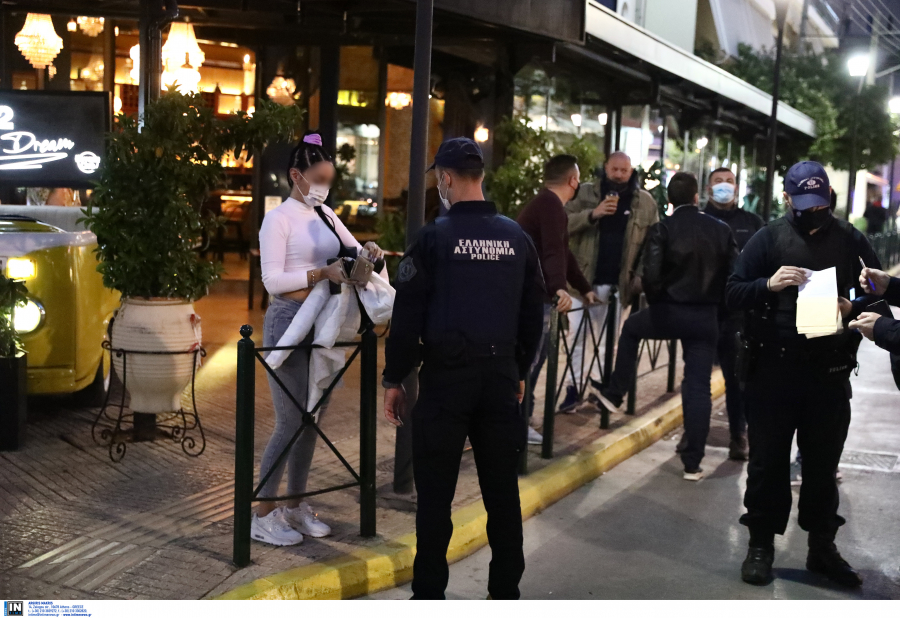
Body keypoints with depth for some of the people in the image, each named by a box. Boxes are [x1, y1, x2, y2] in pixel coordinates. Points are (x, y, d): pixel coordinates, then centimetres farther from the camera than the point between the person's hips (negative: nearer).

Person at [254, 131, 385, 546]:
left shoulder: (324, 214, 12)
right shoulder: (279, 219, -10)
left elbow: (354, 254, 19)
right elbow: (272, 280, -16)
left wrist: (368, 252, -4)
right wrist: (322, 273, -25)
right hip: (289, 321, -7)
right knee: (290, 422, -6)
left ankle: (294, 507, 23)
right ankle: (262, 516, 5)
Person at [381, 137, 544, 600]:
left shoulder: (434, 237, -8)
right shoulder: (517, 237, 6)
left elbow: (408, 315, -8)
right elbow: (533, 314, 12)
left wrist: (394, 379, 0)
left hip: (447, 375, -4)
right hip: (501, 374, 4)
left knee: (435, 491, 4)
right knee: (502, 487, 12)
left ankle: (429, 594, 9)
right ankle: (506, 591, 21)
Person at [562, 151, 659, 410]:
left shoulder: (645, 202, 5)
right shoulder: (585, 193, 2)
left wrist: (642, 276, -3)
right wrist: (592, 214, -21)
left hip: (616, 282, 1)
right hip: (582, 278, -1)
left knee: (606, 339, 9)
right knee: (576, 335, 0)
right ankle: (572, 388, 8)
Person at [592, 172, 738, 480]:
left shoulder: (661, 230, -7)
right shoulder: (721, 229, 2)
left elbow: (651, 276, -14)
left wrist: (655, 303, 5)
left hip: (669, 312, -2)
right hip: (706, 317, 2)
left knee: (631, 328, 30)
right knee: (698, 388, 5)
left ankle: (614, 394, 31)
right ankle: (693, 463, 7)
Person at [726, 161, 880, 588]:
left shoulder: (850, 240, 6)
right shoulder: (769, 238, 1)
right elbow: (733, 294, -1)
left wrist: (853, 308, -12)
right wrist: (768, 284, -20)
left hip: (829, 372, 1)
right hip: (773, 370, -1)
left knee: (823, 462, 10)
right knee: (768, 460, 6)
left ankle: (822, 545, 24)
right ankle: (761, 544, 19)